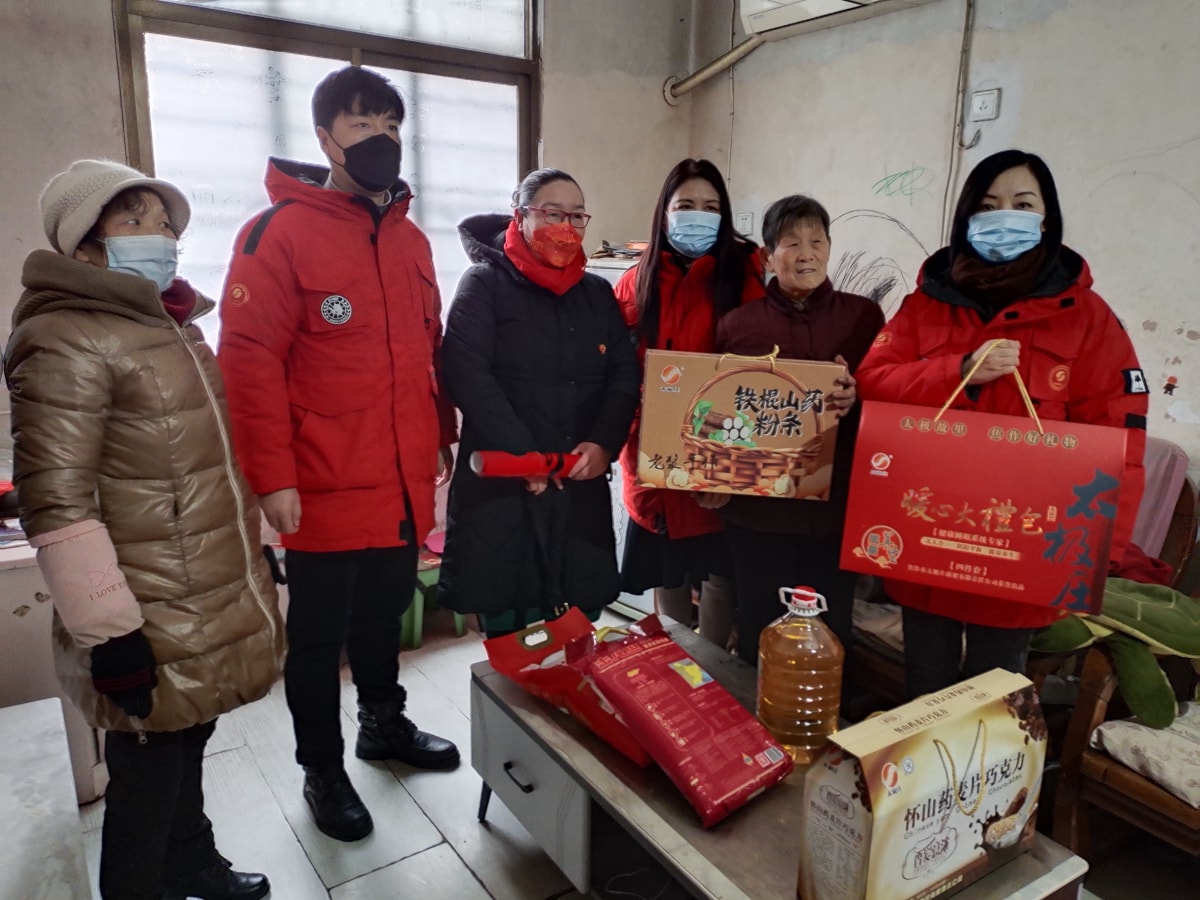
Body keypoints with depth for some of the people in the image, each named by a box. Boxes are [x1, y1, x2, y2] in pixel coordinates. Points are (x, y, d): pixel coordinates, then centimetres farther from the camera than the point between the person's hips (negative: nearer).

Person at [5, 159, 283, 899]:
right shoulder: (64, 341, -15)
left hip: (215, 603, 8)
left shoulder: (174, 328, 13)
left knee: (188, 749, 24)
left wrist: (256, 554, 21)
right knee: (149, 775, 9)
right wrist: (107, 630, -22)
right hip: (153, 628, -8)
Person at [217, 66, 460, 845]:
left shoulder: (410, 239, 11)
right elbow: (249, 362, -14)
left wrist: (444, 435, 14)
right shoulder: (279, 233, -10)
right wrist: (273, 478, -17)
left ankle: (386, 725, 43)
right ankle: (323, 770, 30)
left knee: (386, 615, 21)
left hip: (404, 482, 6)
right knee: (319, 635, 11)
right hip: (326, 489, -5)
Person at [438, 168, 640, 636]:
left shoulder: (598, 293, 16)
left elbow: (625, 375, 8)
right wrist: (523, 455, -18)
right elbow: (467, 374, -11)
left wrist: (604, 444, -9)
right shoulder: (484, 283, 0)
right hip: (501, 486, -4)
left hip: (582, 488, 4)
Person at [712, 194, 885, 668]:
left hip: (836, 507, 0)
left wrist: (857, 399, -17)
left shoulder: (864, 316, 4)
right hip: (758, 509, 0)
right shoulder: (737, 323, 4)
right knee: (759, 636, 9)